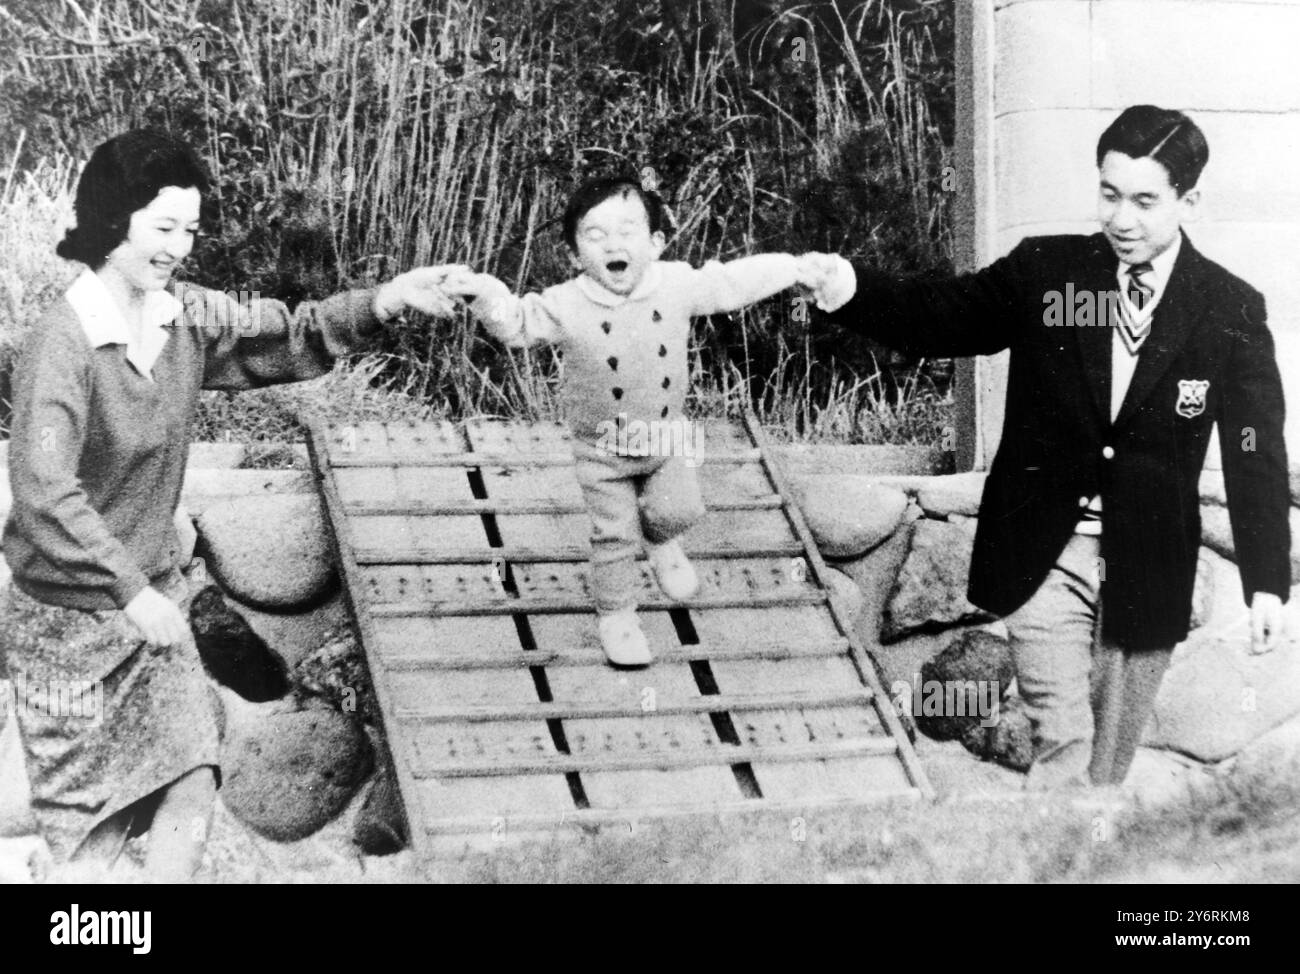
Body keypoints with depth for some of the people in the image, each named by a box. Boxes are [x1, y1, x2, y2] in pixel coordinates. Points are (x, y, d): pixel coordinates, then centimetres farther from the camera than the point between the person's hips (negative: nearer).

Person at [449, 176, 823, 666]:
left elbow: (733, 281, -5)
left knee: (677, 508, -4)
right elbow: (517, 323, -21)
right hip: (603, 447, -2)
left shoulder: (676, 285, -14)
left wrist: (798, 269, -4)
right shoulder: (567, 306, -22)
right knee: (614, 536, 7)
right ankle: (615, 616, 31)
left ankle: (661, 540, 35)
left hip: (666, 436, 2)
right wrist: (485, 297, -41)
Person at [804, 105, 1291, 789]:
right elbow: (941, 317, -3)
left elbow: (1257, 453, -3)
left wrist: (1267, 583, -8)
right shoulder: (1043, 270, -1)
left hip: (1147, 571, 1)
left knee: (1106, 769, 10)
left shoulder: (1231, 310, -2)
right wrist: (849, 292, -22)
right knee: (1062, 745, -10)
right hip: (1043, 554, -1)